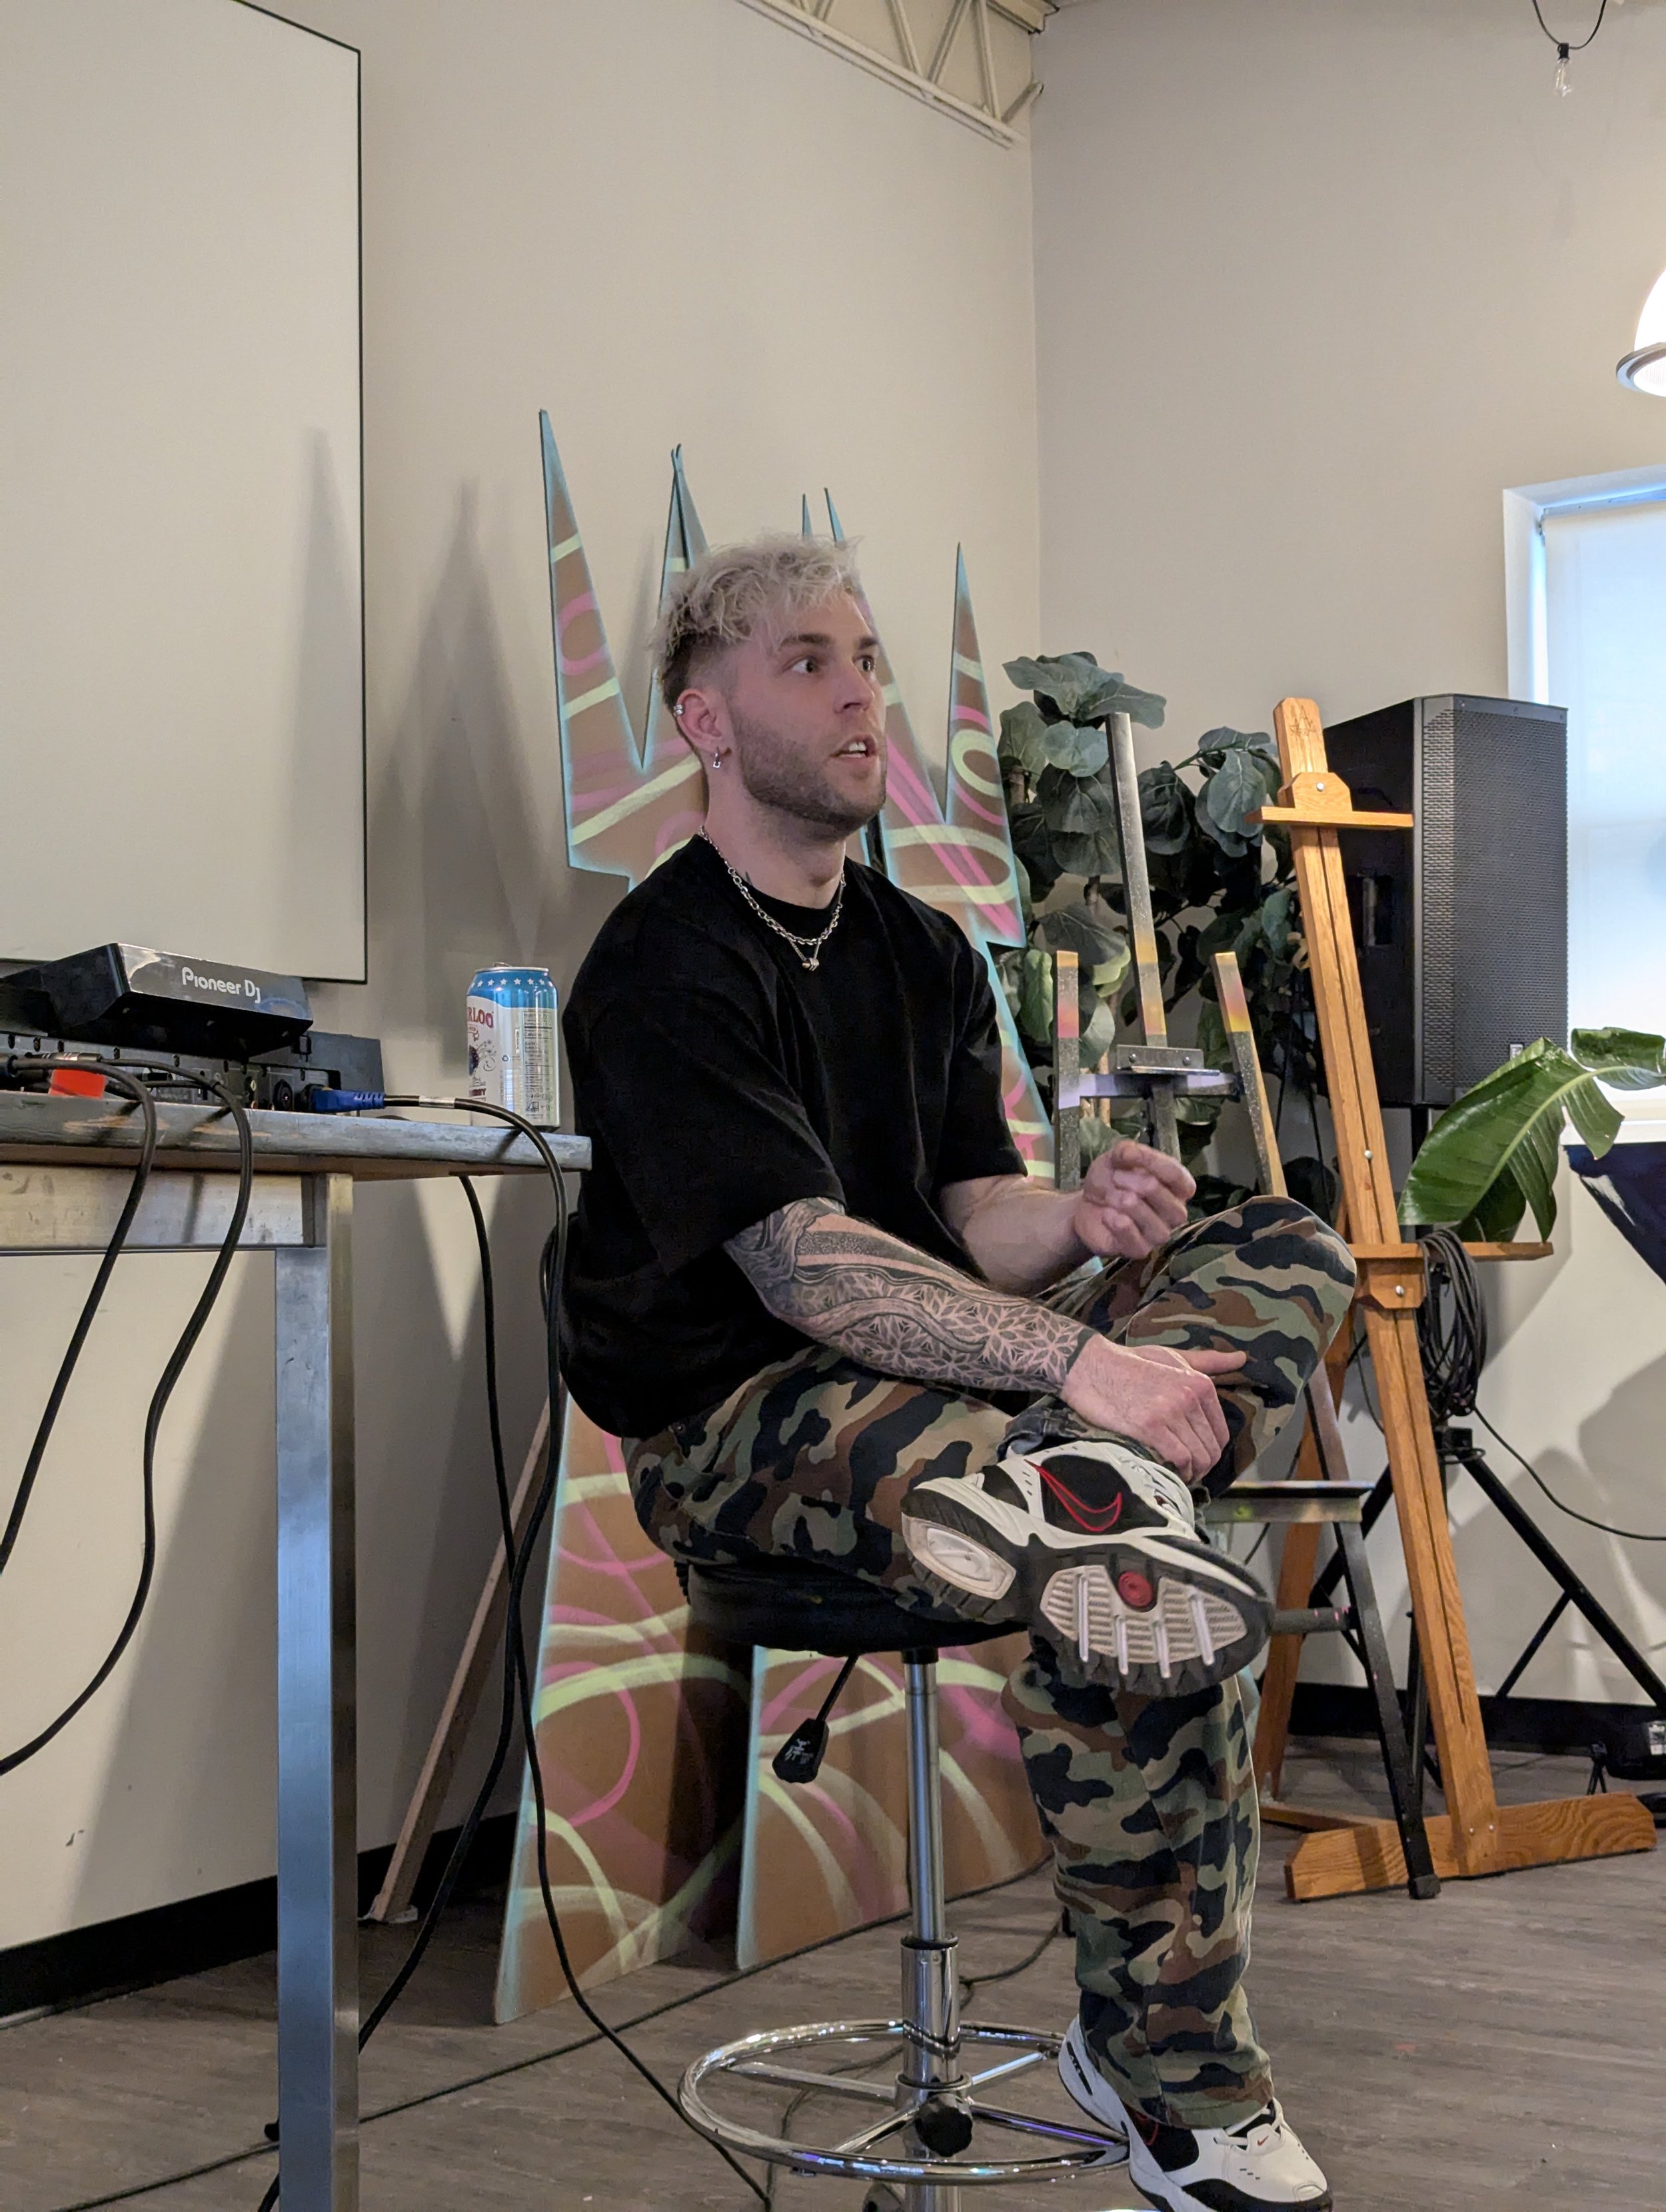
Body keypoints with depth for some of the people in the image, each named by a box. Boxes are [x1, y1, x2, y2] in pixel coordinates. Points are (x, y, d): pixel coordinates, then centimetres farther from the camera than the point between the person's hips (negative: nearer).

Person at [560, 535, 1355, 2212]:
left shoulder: (923, 953, 14)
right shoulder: (664, 970, -10)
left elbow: (976, 1222, 6)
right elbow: (809, 1268, -22)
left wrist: (1082, 1221, -18)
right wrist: (1076, 1358, -32)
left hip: (920, 1371, 8)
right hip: (728, 1427, -7)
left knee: (1295, 1252, -8)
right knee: (1153, 1603, -30)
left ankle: (1075, 1483, -34)